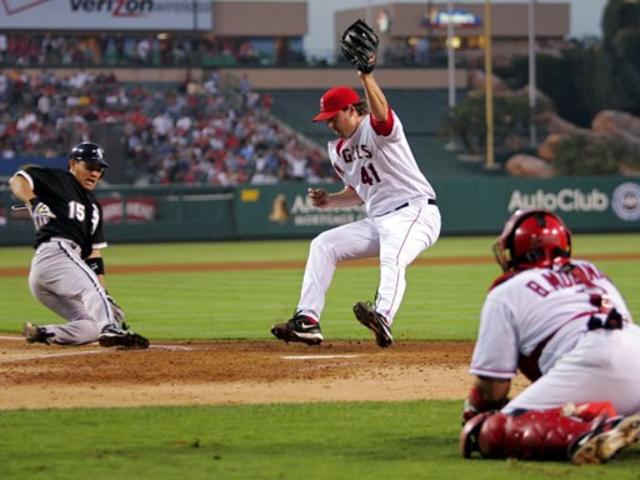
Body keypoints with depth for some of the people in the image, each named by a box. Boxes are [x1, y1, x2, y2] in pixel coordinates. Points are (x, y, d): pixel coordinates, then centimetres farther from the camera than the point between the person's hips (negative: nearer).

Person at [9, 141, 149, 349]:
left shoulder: (93, 205, 30)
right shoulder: (57, 180, 8)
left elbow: (94, 252, 23)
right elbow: (17, 181, -6)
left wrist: (102, 292, 10)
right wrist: (34, 203, -25)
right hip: (55, 251, -9)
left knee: (89, 329, 4)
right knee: (90, 286, -34)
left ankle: (40, 333, 6)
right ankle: (110, 330, -57)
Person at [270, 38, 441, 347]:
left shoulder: (375, 129, -8)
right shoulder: (338, 150, 16)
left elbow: (381, 114, -34)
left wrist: (365, 75, -46)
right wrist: (329, 201, 9)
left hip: (415, 212, -9)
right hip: (378, 221, 9)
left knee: (392, 260, -36)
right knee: (323, 245, 5)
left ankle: (382, 318, -61)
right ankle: (307, 321, -1)